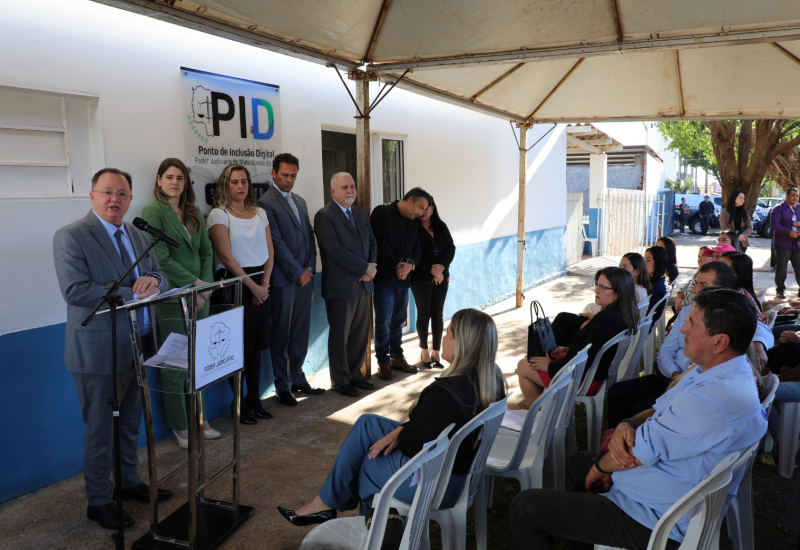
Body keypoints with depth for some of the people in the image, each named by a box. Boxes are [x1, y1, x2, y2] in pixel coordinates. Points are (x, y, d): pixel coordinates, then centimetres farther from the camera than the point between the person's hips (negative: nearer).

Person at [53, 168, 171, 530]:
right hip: (100, 352, -7)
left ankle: (129, 483, 39)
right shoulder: (70, 237, -12)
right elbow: (75, 290, -23)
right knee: (100, 430, 7)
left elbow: (162, 277, 11)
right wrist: (133, 294, -23)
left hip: (138, 347, 7)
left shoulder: (138, 236, 10)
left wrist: (153, 280, -14)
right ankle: (98, 502, 24)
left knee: (131, 424, 21)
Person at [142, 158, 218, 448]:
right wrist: (194, 282, -12)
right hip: (171, 300, -5)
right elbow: (161, 259, -13)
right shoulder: (153, 212, -6)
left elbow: (207, 251, 12)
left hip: (199, 297, 6)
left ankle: (200, 419, 24)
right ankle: (180, 428, 15)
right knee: (175, 366, 3)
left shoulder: (194, 213, 13)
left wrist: (206, 286, -2)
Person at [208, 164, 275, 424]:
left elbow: (269, 252, 10)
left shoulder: (260, 213, 13)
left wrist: (264, 283, -4)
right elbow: (226, 256, -11)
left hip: (260, 284, 5)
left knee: (257, 343, 9)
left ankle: (254, 398, 20)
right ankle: (239, 402, 11)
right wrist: (252, 285, -12)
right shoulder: (218, 214, -3)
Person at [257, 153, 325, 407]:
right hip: (284, 279, -7)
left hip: (304, 276, 7)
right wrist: (298, 272, -11)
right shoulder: (266, 203, -8)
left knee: (301, 333, 12)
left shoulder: (300, 201, 17)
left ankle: (297, 378, 24)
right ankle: (283, 386, 12)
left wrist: (309, 268, 3)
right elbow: (277, 243, -13)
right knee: (281, 335, 3)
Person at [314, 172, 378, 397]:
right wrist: (365, 268, -16)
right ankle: (340, 381, 18)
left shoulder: (360, 213, 14)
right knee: (339, 336, 4)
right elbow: (334, 250, -19)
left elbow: (372, 243, 14)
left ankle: (354, 374, 29)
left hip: (363, 284, 7)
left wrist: (371, 267, -5)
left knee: (360, 334, 14)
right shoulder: (324, 216, -10)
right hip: (341, 286, -7)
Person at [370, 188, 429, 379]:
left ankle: (397, 357, 23)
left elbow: (416, 249, 14)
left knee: (398, 320, 12)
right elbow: (379, 241, -14)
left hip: (403, 278, 6)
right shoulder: (382, 212, -5)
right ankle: (383, 362, 7)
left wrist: (410, 265, -8)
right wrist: (397, 264, -14)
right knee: (384, 321, -3)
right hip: (384, 277, -6)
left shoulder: (412, 223, 17)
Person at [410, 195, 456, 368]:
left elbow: (451, 248, 1)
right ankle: (424, 351, 20)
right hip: (421, 278, -4)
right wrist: (431, 269, -20)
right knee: (424, 314, 5)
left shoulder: (441, 226, 7)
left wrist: (441, 266, -14)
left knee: (438, 315, 6)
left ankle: (436, 352, 15)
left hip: (441, 277, 4)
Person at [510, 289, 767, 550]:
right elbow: (656, 411, 8)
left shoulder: (716, 399, -33)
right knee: (577, 462, 32)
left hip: (654, 519, -10)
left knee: (524, 506, -6)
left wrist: (600, 467, -5)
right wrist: (626, 426, -15)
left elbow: (638, 452, -25)